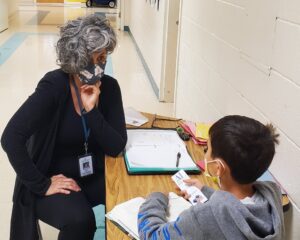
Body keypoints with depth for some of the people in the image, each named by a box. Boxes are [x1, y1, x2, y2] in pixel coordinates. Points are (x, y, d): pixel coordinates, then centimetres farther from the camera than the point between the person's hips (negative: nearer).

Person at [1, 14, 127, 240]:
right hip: (57, 180, -4)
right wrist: (42, 185, -24)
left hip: (96, 177, 5)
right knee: (79, 220, -31)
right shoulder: (54, 86, -21)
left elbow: (116, 147, -11)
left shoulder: (109, 87, -6)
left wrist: (91, 109, -23)